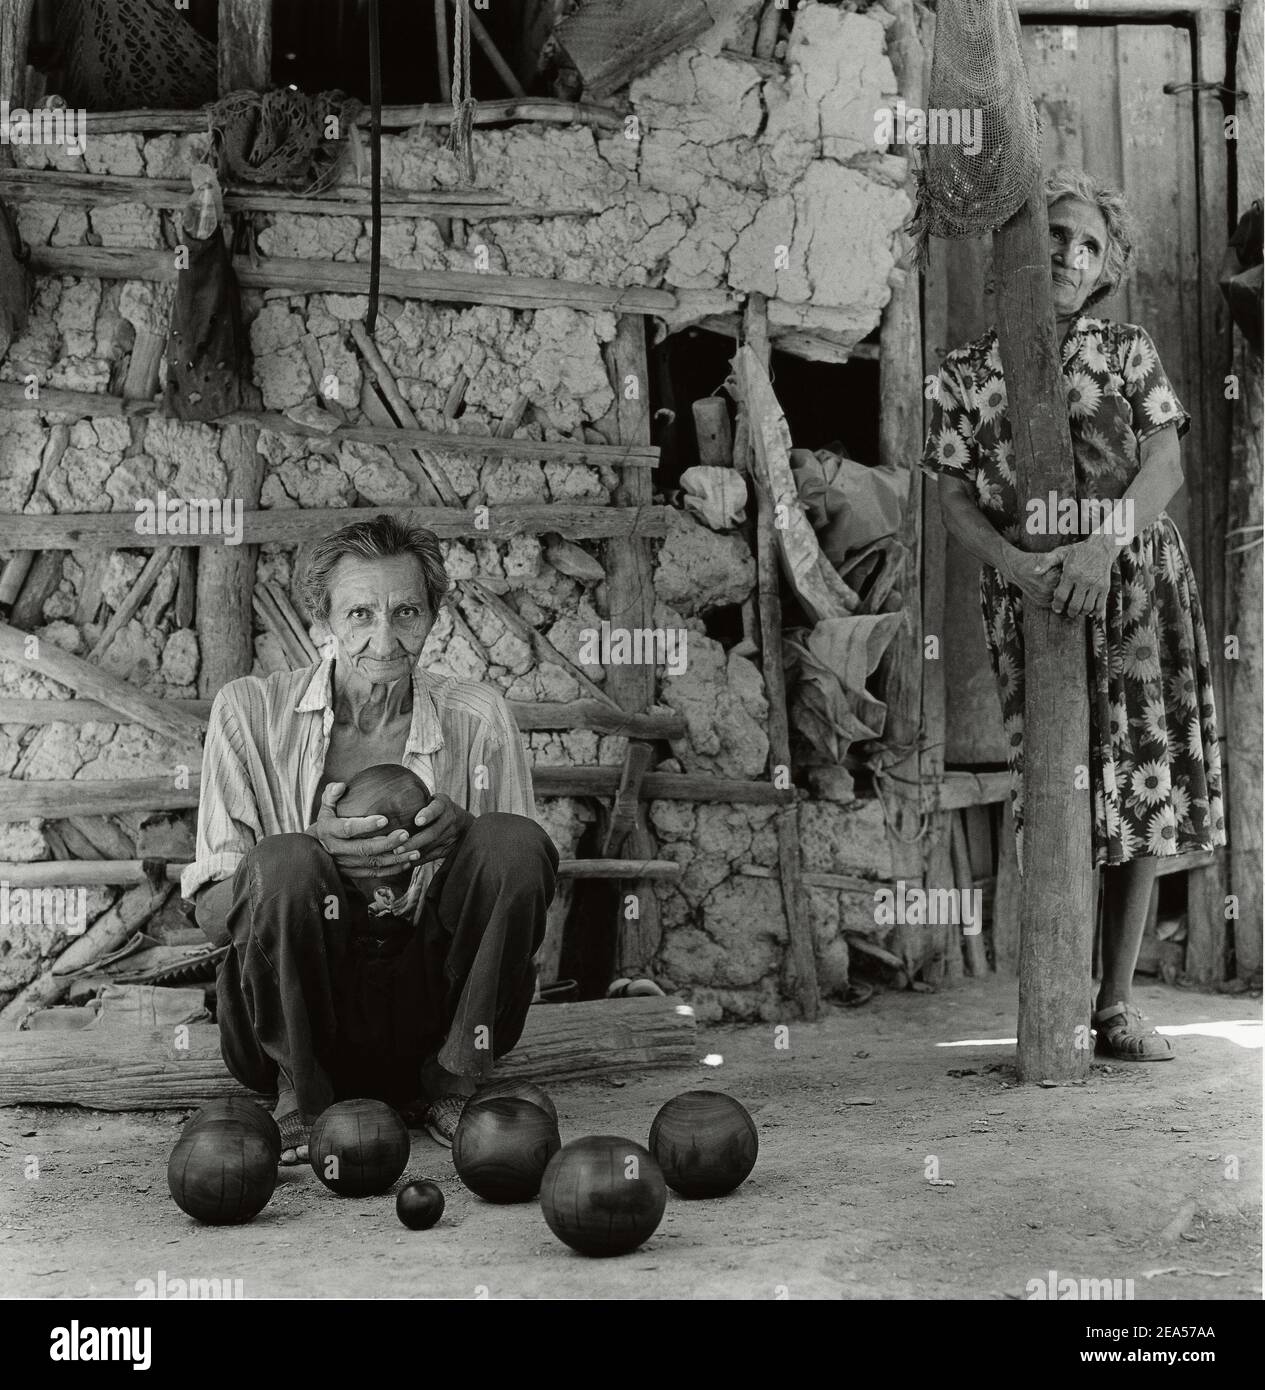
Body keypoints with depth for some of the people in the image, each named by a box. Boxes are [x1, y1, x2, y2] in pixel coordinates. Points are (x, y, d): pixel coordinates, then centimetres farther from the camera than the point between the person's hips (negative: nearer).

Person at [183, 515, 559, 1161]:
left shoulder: (477, 718, 2)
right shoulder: (251, 710, -3)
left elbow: (523, 879, 3)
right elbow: (210, 915, -5)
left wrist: (465, 837, -20)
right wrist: (313, 849, -26)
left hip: (431, 1003, 2)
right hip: (299, 1015, -2)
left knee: (516, 841, -21)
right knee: (283, 861, -31)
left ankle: (453, 1086, -7)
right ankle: (301, 1102, -10)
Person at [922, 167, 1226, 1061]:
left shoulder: (1129, 351, 8)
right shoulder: (967, 375, 7)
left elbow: (1166, 461, -3)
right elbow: (954, 498, 2)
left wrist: (1105, 542, -21)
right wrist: (1013, 563, -17)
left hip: (1137, 579, 1)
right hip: (1030, 593, -1)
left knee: (1147, 781, 0)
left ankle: (1118, 1004, 9)